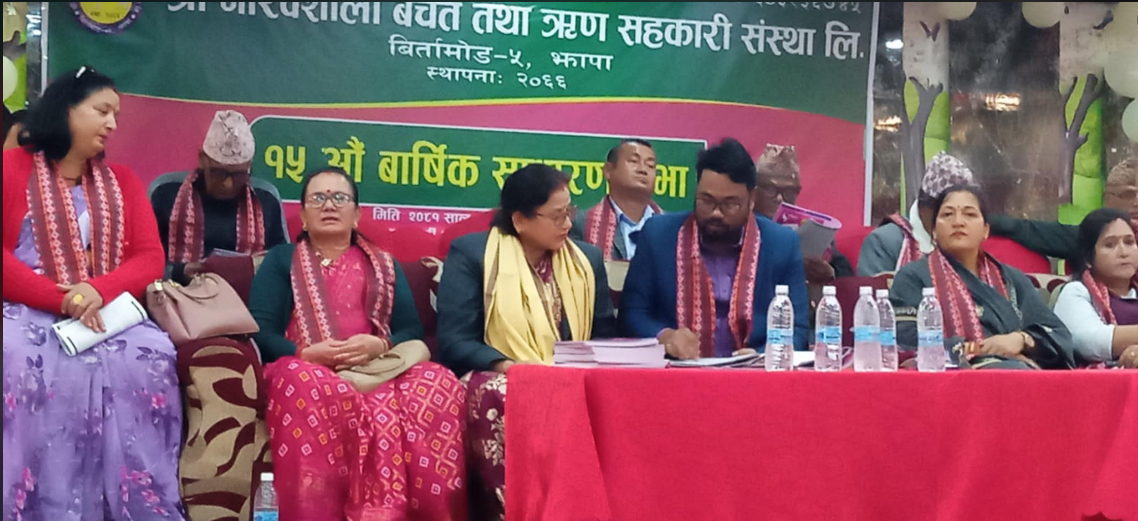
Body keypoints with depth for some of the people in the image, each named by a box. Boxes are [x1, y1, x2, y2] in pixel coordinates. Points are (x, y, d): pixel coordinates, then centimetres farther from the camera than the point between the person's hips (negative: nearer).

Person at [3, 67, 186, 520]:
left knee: (149, 357, -28)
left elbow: (150, 258, 6)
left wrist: (97, 291, -15)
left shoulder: (122, 181, 17)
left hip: (105, 313, 3)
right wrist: (61, 301, -17)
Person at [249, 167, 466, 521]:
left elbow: (412, 331, 12)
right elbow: (261, 332, 4)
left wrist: (379, 346, -11)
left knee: (440, 386, -30)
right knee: (308, 385, -40)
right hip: (310, 372, -2)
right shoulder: (281, 260, 18)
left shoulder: (383, 265, 25)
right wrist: (307, 353, -15)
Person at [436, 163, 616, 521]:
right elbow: (455, 341, -6)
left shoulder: (588, 259, 15)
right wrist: (507, 365, -23)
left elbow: (604, 336, 16)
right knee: (498, 398, -39)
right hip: (501, 381, -3)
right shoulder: (470, 253, 2)